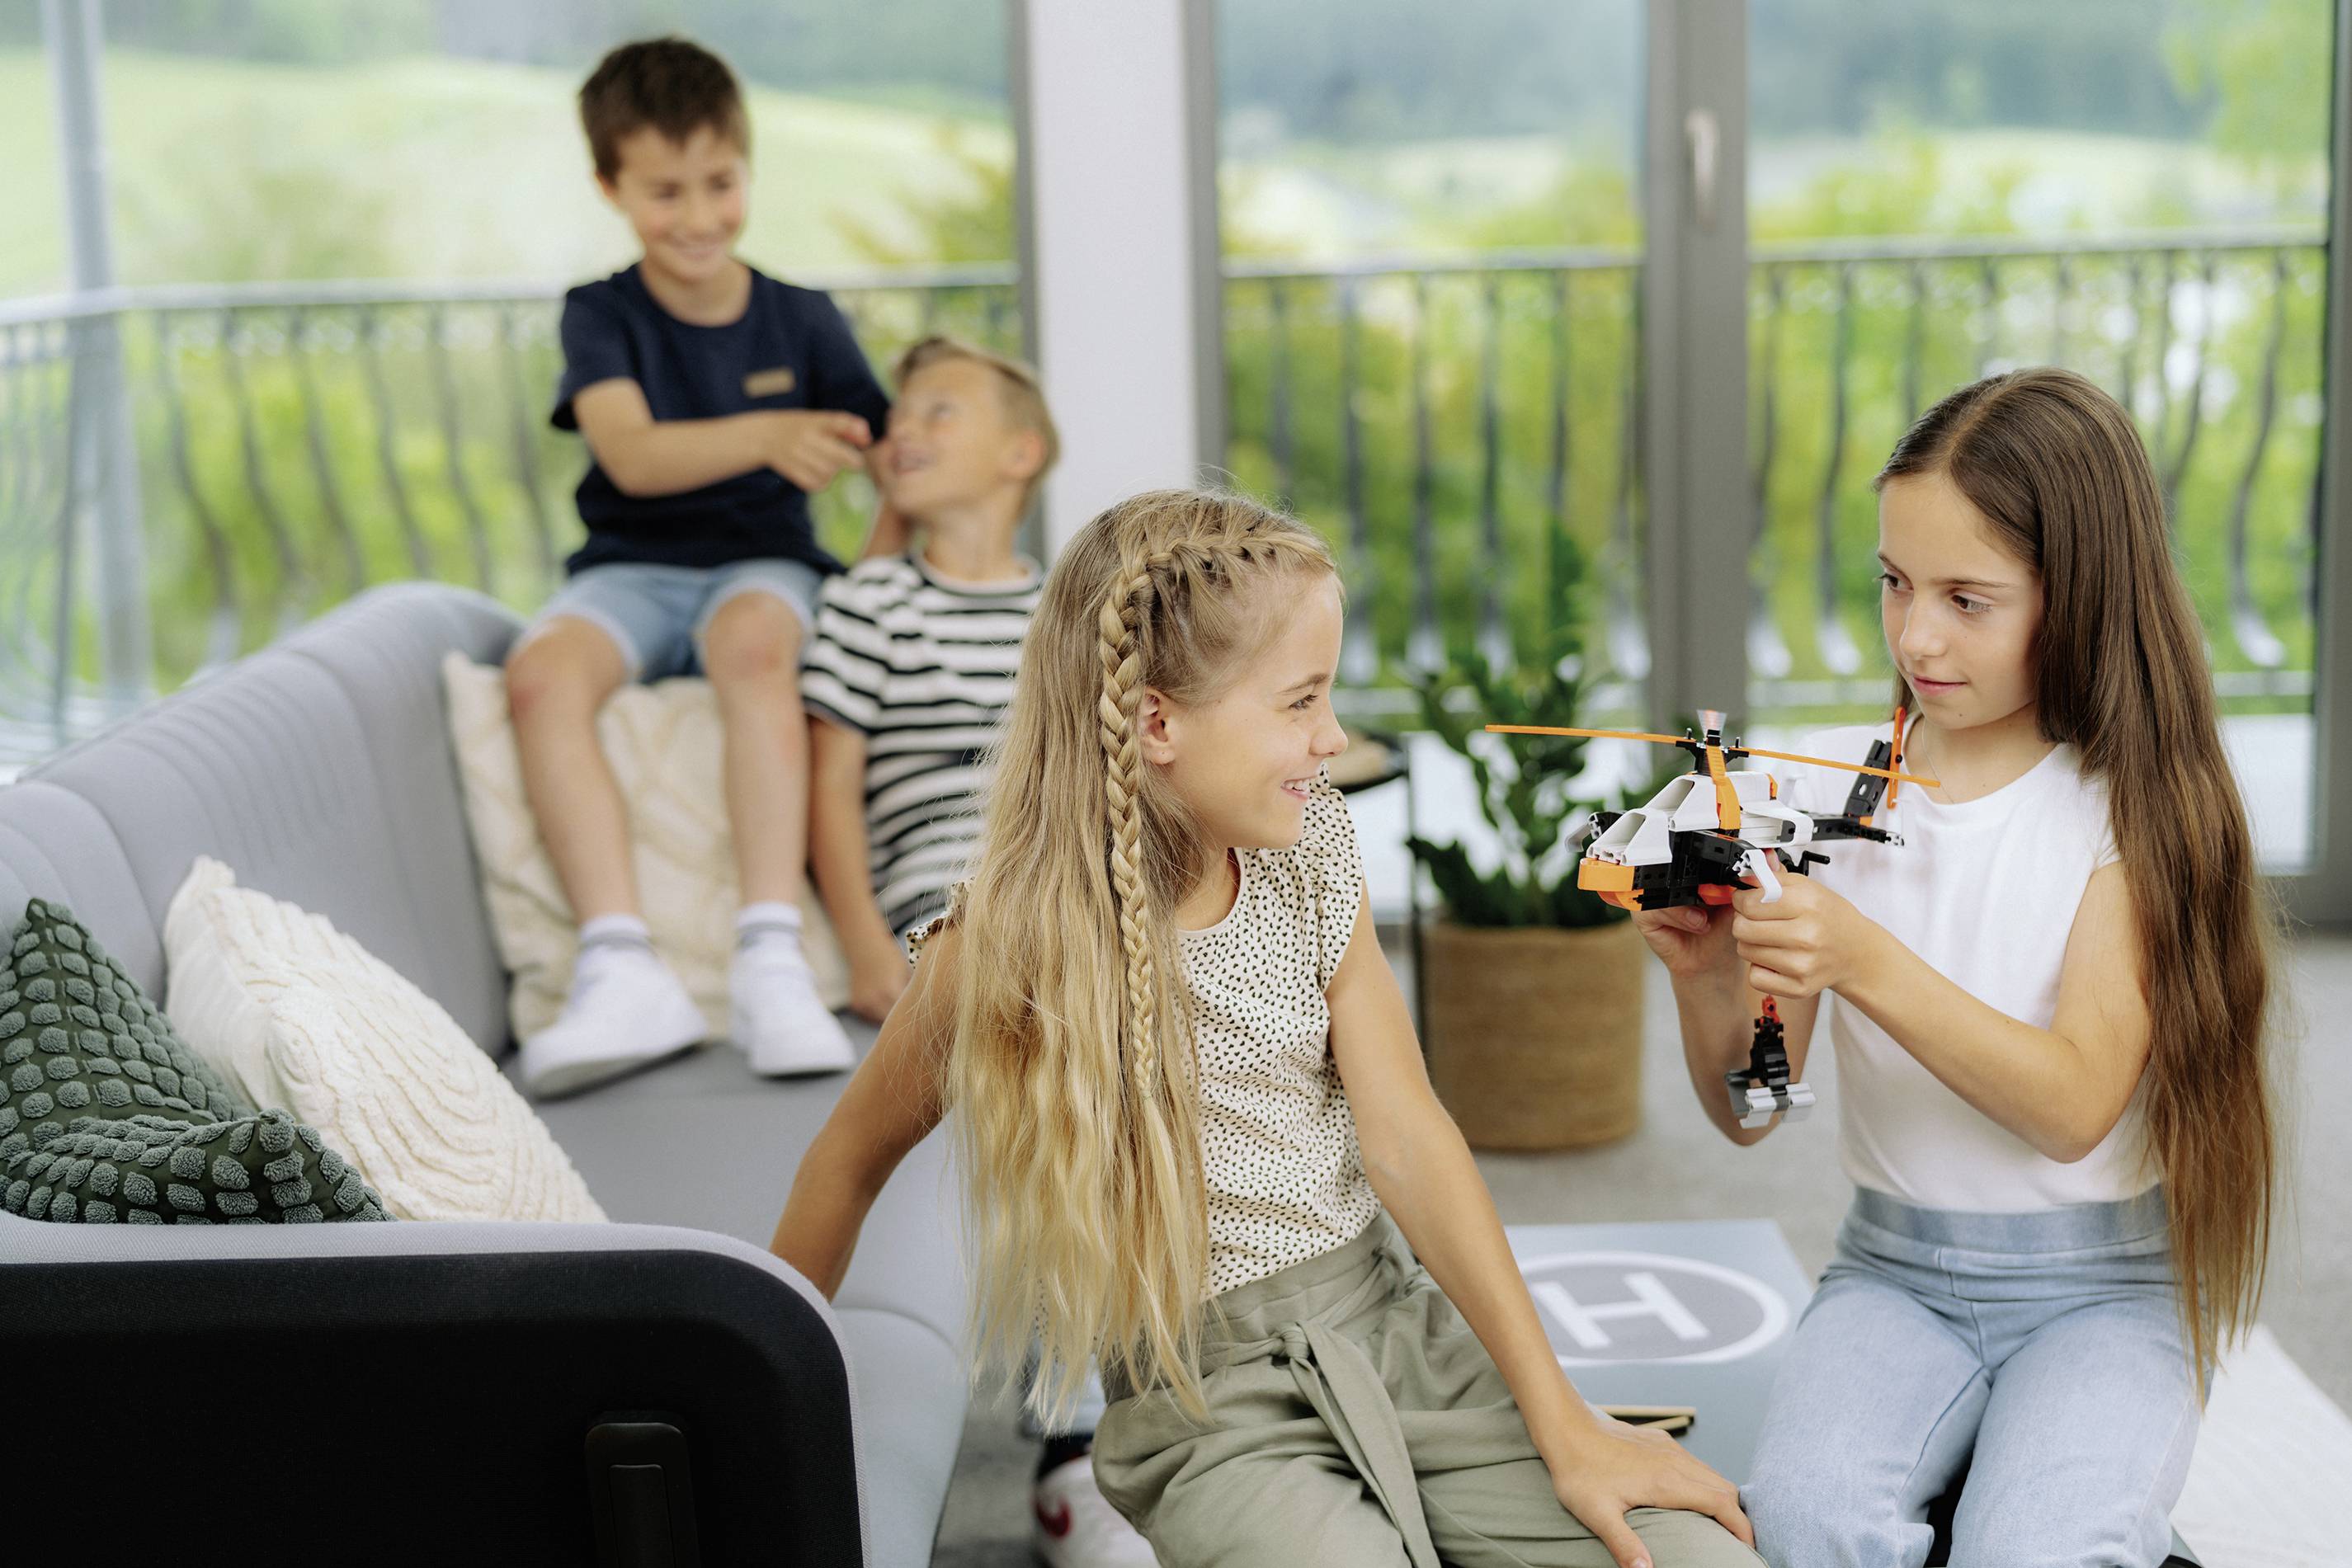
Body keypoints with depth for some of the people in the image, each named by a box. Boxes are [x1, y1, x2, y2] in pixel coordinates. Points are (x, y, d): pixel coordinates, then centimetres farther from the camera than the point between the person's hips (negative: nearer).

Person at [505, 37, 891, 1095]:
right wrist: (765, 436, -33)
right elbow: (632, 455, -15)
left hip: (762, 561, -1)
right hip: (631, 569, 1)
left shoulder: (801, 322, 6)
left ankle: (771, 958, -41)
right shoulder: (602, 315, 3)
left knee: (755, 645, -37)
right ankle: (622, 968, -37)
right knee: (541, 672, -31)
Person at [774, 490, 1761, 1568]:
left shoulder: (1313, 855, -1)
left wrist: (1566, 1428, -8)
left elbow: (1405, 1140, -3)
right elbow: (850, 1160, 2)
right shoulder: (1004, 946, -13)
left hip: (1407, 1328, 4)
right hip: (1210, 1400, -4)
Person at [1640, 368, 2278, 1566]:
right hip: (1895, 1269, 2)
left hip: (2104, 1284, -2)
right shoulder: (1838, 783, 2)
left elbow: (2076, 1104, -18)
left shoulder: (2133, 803, -7)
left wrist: (1865, 960, -30)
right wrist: (1705, 976, -19)